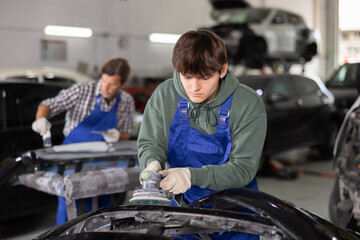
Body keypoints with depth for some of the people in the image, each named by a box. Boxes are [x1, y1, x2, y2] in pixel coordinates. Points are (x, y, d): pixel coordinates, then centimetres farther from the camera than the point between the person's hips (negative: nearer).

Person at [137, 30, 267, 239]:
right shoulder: (164, 95, -10)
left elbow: (243, 168, -19)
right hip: (181, 202, 2)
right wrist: (153, 163, -25)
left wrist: (192, 175, -34)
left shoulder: (248, 104, -17)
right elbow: (150, 144, 0)